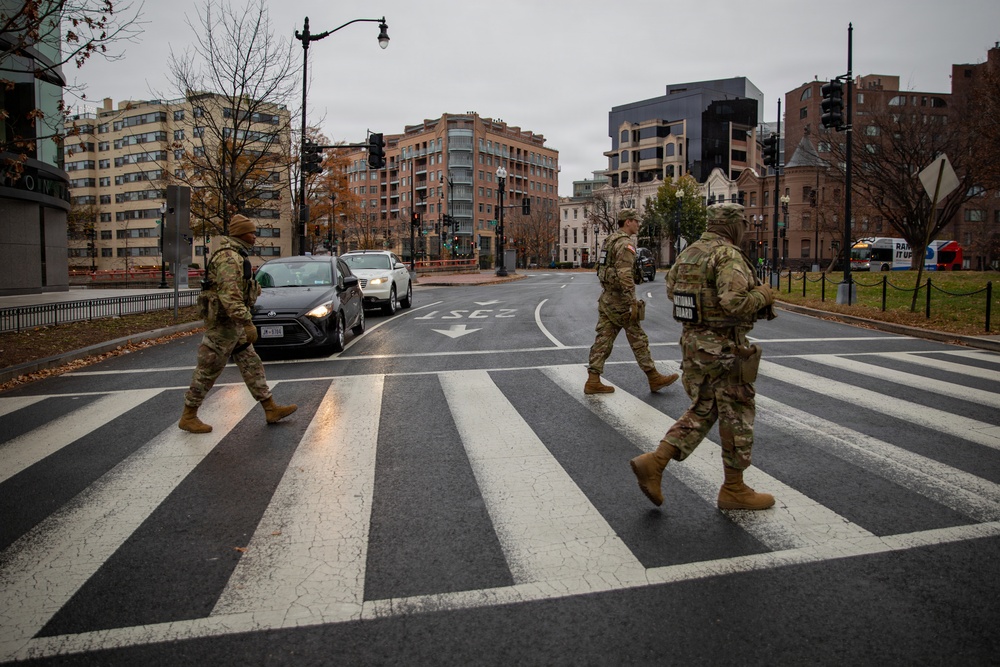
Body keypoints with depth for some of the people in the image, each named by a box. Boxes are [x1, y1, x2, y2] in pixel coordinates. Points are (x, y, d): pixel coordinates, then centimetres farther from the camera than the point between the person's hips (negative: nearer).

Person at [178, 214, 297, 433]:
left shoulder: (236, 256, 15)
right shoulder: (229, 258, -19)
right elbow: (230, 295, -28)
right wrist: (247, 322, -31)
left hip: (234, 324, 10)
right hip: (224, 323, -10)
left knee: (252, 365, 10)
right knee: (208, 371, 0)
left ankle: (271, 409, 14)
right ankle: (188, 417, 11)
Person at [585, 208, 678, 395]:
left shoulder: (610, 241, 16)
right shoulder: (625, 243, -14)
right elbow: (625, 275, -24)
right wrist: (633, 303, -23)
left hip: (606, 298, 9)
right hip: (619, 300, -9)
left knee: (603, 339, 7)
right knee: (638, 339, 1)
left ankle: (593, 381, 5)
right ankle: (654, 378, 12)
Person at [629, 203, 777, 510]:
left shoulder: (688, 254, 9)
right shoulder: (728, 255, -17)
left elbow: (672, 289, 21)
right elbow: (736, 302, -28)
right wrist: (763, 294, -9)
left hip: (693, 341, 8)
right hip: (724, 349, -8)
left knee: (701, 412, 16)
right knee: (737, 416, 6)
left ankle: (653, 463, 4)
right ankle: (734, 489, 19)